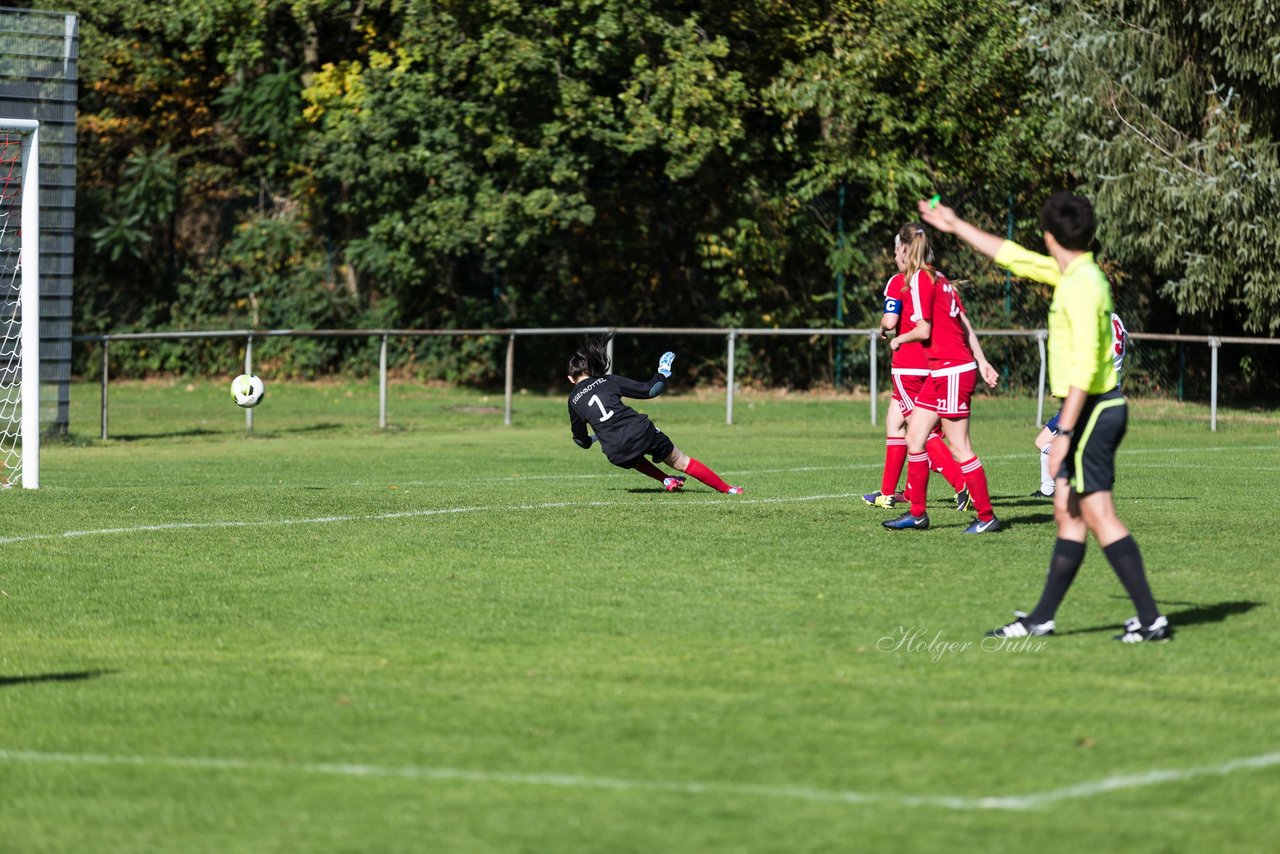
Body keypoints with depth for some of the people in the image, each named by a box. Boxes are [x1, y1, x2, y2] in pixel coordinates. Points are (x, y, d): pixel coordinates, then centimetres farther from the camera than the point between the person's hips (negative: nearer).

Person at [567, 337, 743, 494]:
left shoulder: (573, 400, 13)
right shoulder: (608, 380, 9)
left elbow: (581, 440, 23)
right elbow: (650, 390, 8)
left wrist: (591, 439, 47)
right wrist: (663, 374, 27)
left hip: (617, 454, 1)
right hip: (641, 432, -1)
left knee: (634, 459, 39)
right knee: (681, 461, 17)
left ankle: (666, 480, 24)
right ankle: (727, 488, 19)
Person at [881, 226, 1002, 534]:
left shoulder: (920, 278, -11)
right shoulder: (940, 279, 16)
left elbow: (924, 330, -15)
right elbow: (965, 324, 15)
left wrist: (898, 340, 4)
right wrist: (982, 361, 15)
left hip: (953, 371, -9)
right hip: (940, 372, 9)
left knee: (959, 447, -5)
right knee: (914, 436, 9)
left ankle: (987, 516, 0)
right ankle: (917, 514, 13)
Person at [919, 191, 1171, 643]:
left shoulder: (1083, 285, -18)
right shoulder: (1072, 274, 12)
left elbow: (1084, 366, -24)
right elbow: (1014, 257, 27)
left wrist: (1064, 432, -25)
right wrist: (956, 226, 34)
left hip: (1092, 410, -10)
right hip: (1092, 411, 10)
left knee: (1099, 516, -11)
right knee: (1067, 511, 13)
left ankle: (1151, 619, -12)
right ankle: (1042, 618, 20)